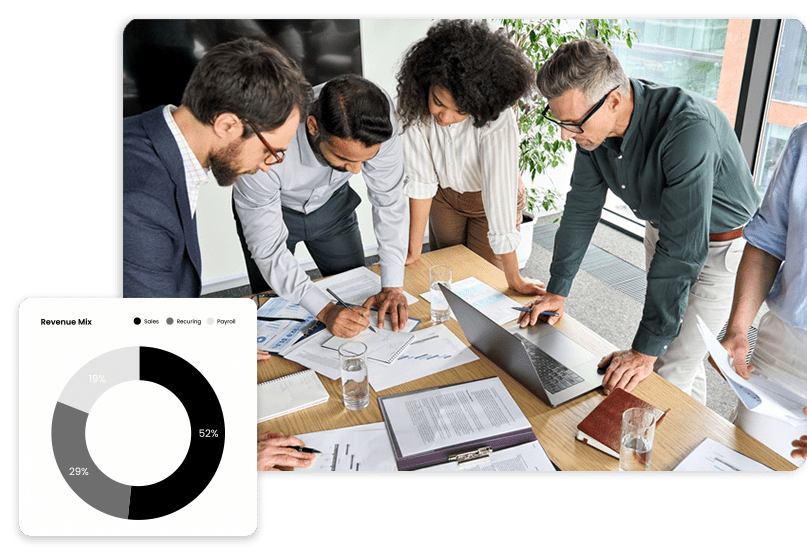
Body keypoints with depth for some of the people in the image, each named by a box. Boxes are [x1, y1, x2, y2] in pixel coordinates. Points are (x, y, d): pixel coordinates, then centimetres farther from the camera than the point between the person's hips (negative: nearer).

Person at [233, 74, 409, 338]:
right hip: (267, 206, -2)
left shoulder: (378, 119, -34)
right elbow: (267, 248, -32)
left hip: (331, 202, 3)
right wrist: (325, 310, -39)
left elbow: (388, 200, -21)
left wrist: (393, 287, -25)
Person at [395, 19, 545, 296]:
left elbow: (499, 194, -38)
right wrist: (414, 251, -18)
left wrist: (514, 279, -33)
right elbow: (421, 179, -22)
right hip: (445, 193, 3)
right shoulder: (417, 102, -28)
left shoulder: (498, 120, -37)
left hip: (488, 198, -3)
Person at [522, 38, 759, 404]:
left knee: (666, 376, -6)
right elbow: (582, 208, -4)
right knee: (677, 345, 22)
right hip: (662, 230, 7)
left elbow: (682, 250, -38)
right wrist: (557, 291, -2)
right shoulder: (594, 123, -16)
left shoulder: (687, 128, -39)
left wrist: (645, 350, -35)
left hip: (719, 246, -6)